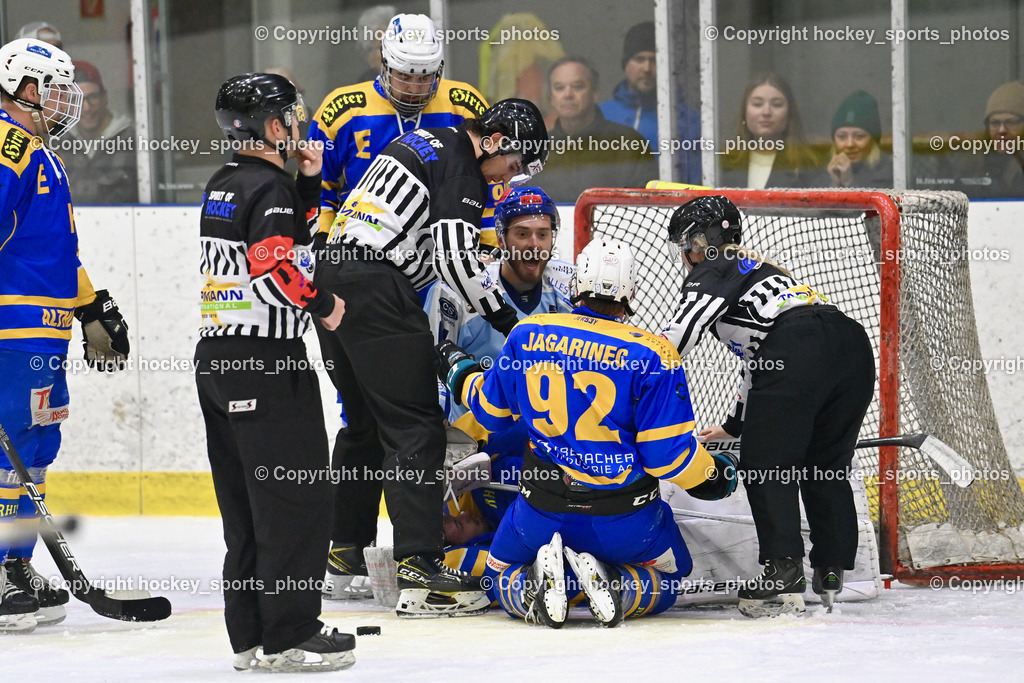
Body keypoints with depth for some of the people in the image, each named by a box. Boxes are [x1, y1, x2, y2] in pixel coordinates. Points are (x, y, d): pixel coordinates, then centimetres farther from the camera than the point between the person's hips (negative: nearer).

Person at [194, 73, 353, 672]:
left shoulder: (222, 187, 16)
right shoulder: (269, 188, -13)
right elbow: (277, 268, -24)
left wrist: (310, 184, 15)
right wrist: (323, 304, -10)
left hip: (218, 362, 10)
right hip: (266, 362, -10)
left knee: (247, 503, 12)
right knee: (297, 494, -5)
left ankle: (251, 635, 15)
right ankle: (289, 634, -5)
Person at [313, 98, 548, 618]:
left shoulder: (424, 142, 23)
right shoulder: (460, 163, -7)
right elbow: (454, 255, -16)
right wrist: (502, 316, -7)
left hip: (332, 272, 10)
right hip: (376, 287, -10)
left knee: (365, 420, 22)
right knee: (415, 427, -10)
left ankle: (344, 547, 31)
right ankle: (418, 567, -18)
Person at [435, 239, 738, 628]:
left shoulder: (527, 336, -3)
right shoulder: (653, 355, -13)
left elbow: (490, 411, 12)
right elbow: (668, 453, -12)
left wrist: (459, 371, 33)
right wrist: (715, 476, 8)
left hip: (543, 508, 2)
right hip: (625, 518, -2)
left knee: (503, 579, 27)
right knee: (666, 581, 26)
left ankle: (534, 591, -11)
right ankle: (617, 589, -10)